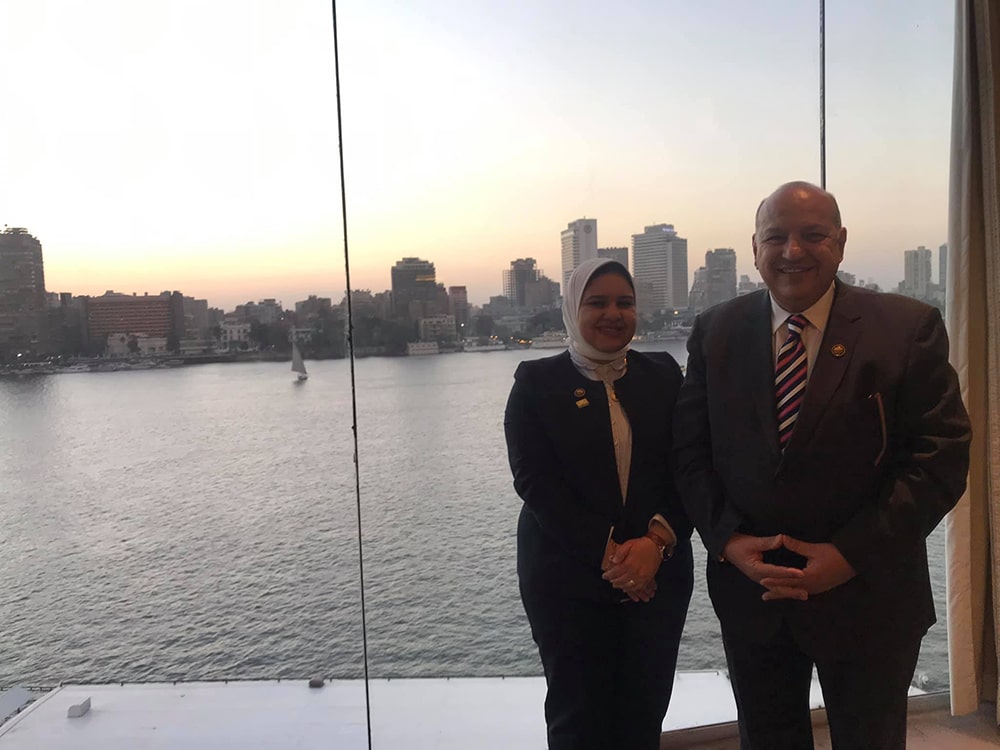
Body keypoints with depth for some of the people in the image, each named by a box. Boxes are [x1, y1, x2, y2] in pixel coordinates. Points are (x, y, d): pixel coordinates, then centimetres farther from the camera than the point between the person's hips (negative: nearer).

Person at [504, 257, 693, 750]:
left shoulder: (664, 375, 7)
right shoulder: (536, 381, -1)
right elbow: (534, 479, -9)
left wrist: (658, 540, -15)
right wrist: (606, 553, -16)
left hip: (658, 574, 2)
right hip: (567, 579, -2)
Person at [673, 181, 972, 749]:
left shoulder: (909, 328, -8)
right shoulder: (716, 331, -1)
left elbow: (941, 456, -11)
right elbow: (691, 449, 1)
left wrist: (852, 554, -17)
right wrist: (727, 539, -12)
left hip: (867, 597, -2)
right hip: (750, 591, 2)